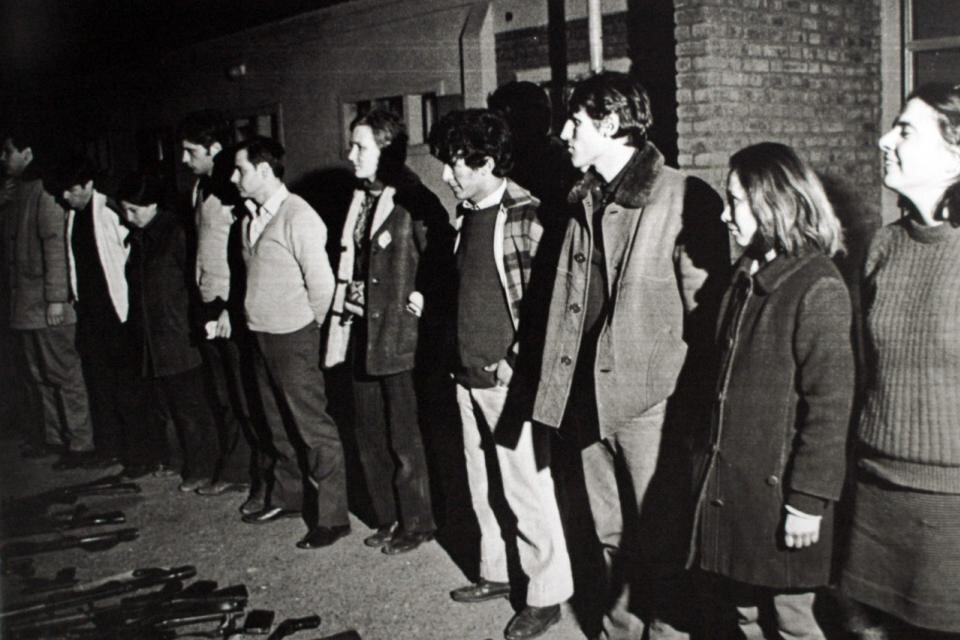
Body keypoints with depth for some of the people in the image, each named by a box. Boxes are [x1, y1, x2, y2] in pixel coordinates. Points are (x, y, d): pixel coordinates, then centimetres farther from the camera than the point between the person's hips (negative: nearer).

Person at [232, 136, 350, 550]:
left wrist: (308, 326, -6)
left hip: (293, 338, -9)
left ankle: (332, 518, 5)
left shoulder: (298, 216, -17)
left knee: (314, 428, -3)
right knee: (279, 425, 20)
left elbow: (322, 282, -17)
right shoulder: (251, 218, 9)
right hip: (262, 335, 9)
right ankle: (286, 497, 36)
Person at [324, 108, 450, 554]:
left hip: (399, 337, -8)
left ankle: (416, 523, 20)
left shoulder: (414, 202, -14)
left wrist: (424, 296, -14)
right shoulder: (360, 200, 11)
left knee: (403, 440, 4)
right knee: (370, 437, 15)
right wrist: (347, 298, 10)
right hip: (361, 334, 8)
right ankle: (388, 518, 29)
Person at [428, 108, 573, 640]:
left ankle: (545, 596, 14)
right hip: (470, 377, 8)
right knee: (482, 487, 17)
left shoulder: (523, 216, -14)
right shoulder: (467, 214, 10)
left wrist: (515, 362, -14)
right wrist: (462, 357, 13)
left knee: (527, 491, 1)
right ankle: (497, 572, 33)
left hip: (509, 377, -8)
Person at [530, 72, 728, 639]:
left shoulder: (684, 199, -11)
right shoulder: (586, 201, 11)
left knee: (661, 535, 5)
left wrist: (694, 401, -11)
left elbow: (705, 307, -11)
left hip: (650, 401, -7)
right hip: (591, 396, 7)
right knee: (612, 533, 19)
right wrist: (559, 385, 8)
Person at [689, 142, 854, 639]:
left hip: (777, 490, -7)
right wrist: (707, 453, 14)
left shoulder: (817, 288, -15)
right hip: (729, 483, 7)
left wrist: (809, 499, -18)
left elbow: (830, 405, -18)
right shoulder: (749, 277, 10)